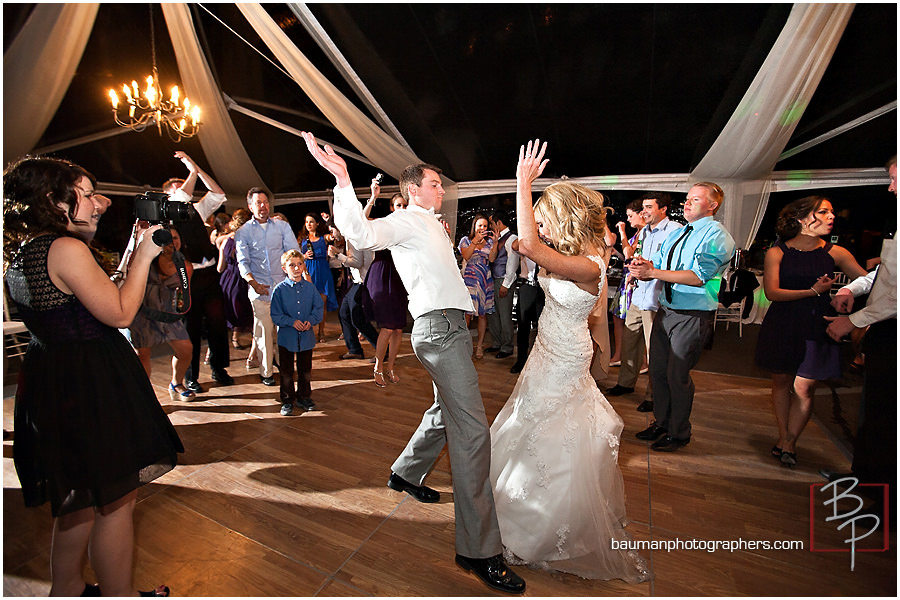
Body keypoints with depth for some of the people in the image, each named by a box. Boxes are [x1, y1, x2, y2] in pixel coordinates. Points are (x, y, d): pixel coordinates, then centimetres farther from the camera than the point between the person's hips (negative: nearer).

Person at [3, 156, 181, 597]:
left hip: (49, 383, 11)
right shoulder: (67, 248, -19)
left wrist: (132, 254, 13)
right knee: (116, 501, 5)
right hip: (90, 386, -10)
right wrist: (143, 256, -11)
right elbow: (121, 314, -18)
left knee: (82, 498, 25)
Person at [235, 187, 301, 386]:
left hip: (284, 285, 1)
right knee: (263, 331, 1)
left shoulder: (282, 226, 10)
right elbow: (243, 262, 1)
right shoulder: (243, 232, 7)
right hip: (260, 289, -1)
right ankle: (266, 372, 13)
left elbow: (295, 253, 5)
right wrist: (254, 283, -16)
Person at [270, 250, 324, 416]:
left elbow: (318, 308, 3)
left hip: (307, 336, 2)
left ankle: (304, 397, 31)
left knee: (306, 370, 14)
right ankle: (287, 401, 23)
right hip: (287, 337, -2)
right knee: (286, 371, 8)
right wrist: (291, 322, -19)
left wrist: (311, 321, -13)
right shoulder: (280, 289, -7)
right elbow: (275, 315, -7)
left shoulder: (310, 287, 0)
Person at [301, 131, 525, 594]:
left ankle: (405, 473, 43)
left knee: (447, 412, 22)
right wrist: (342, 179, -33)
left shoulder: (432, 224, 23)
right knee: (472, 429, -12)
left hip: (451, 325, 10)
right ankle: (479, 549, -3)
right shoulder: (405, 221, -5)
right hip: (438, 327, -10)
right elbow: (361, 234, -25)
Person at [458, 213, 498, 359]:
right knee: (467, 313, -7)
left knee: (482, 313, 4)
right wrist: (476, 240, -11)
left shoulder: (489, 241, 12)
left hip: (485, 280, 2)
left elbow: (492, 258, -1)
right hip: (469, 279, -2)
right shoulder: (466, 239, 8)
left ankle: (480, 345, 14)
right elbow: (466, 256, -8)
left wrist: (495, 242, -9)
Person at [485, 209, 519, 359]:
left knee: (505, 315, -1)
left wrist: (505, 285, -17)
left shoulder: (511, 238, -9)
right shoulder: (498, 238, 16)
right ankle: (497, 344, 27)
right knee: (492, 314, 13)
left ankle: (507, 348, 11)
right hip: (493, 280, 9)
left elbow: (512, 264, -15)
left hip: (504, 281, -9)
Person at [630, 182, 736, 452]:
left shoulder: (717, 234, -9)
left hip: (693, 316, -7)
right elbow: (654, 265, 10)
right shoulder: (676, 233, 15)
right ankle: (661, 423, 33)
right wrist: (644, 266, -15)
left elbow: (698, 276, -22)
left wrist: (652, 272, -27)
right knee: (657, 370, 14)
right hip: (666, 310, 7)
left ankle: (679, 433, 23)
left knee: (677, 376, 2)